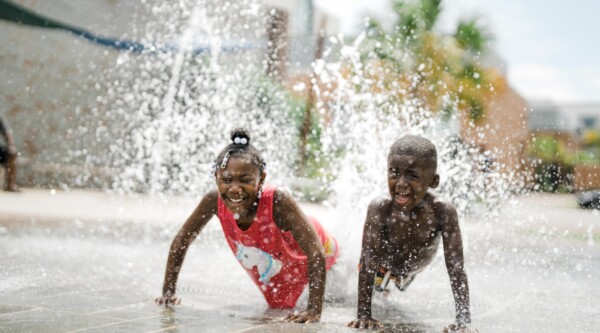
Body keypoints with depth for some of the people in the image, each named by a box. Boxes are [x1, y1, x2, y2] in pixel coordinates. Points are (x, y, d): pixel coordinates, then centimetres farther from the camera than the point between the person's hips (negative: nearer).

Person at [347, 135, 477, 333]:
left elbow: (456, 269, -36)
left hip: (412, 272, 2)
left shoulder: (443, 213, -40)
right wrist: (363, 315, -40)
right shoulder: (379, 209, -41)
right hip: (381, 267, -2)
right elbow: (368, 263, -37)